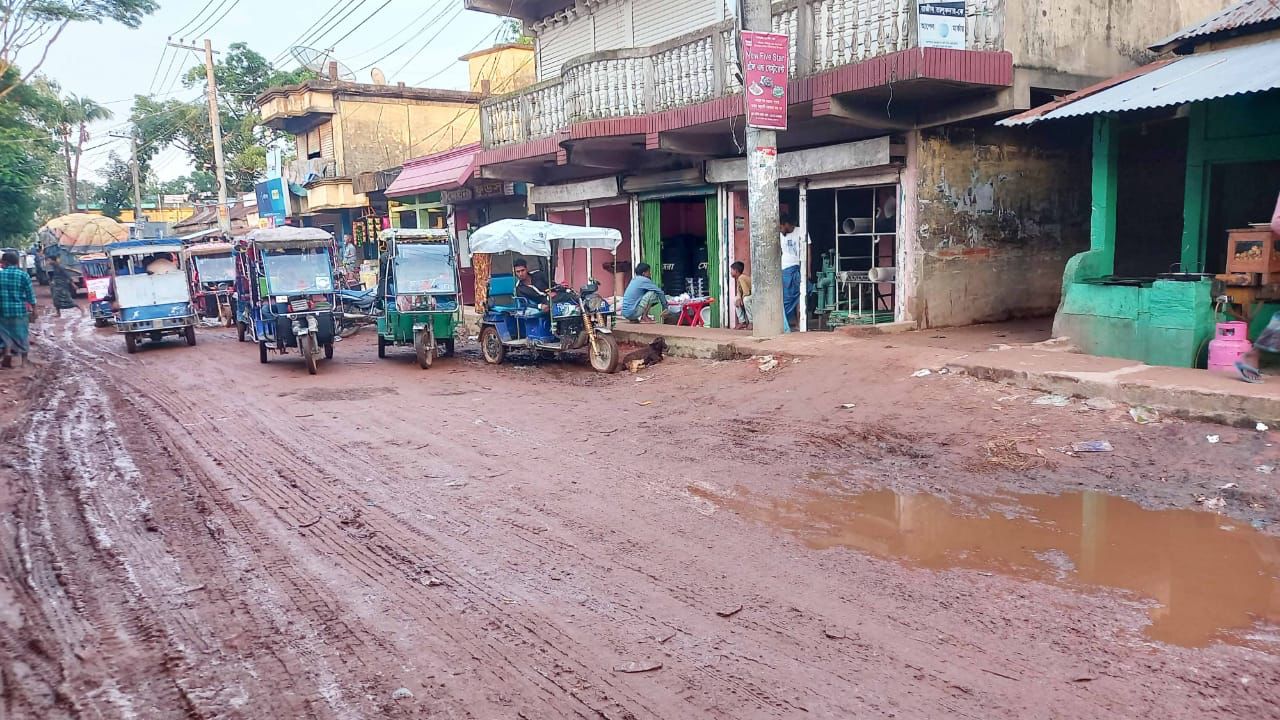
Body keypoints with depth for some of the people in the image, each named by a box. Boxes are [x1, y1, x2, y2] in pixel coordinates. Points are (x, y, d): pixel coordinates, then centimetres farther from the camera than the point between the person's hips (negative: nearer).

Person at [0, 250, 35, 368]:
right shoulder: (23, 274, -6)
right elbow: (30, 294, -4)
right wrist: (33, 309, 5)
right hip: (20, 310, -1)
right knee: (22, 335, 10)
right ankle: (24, 360, 18)